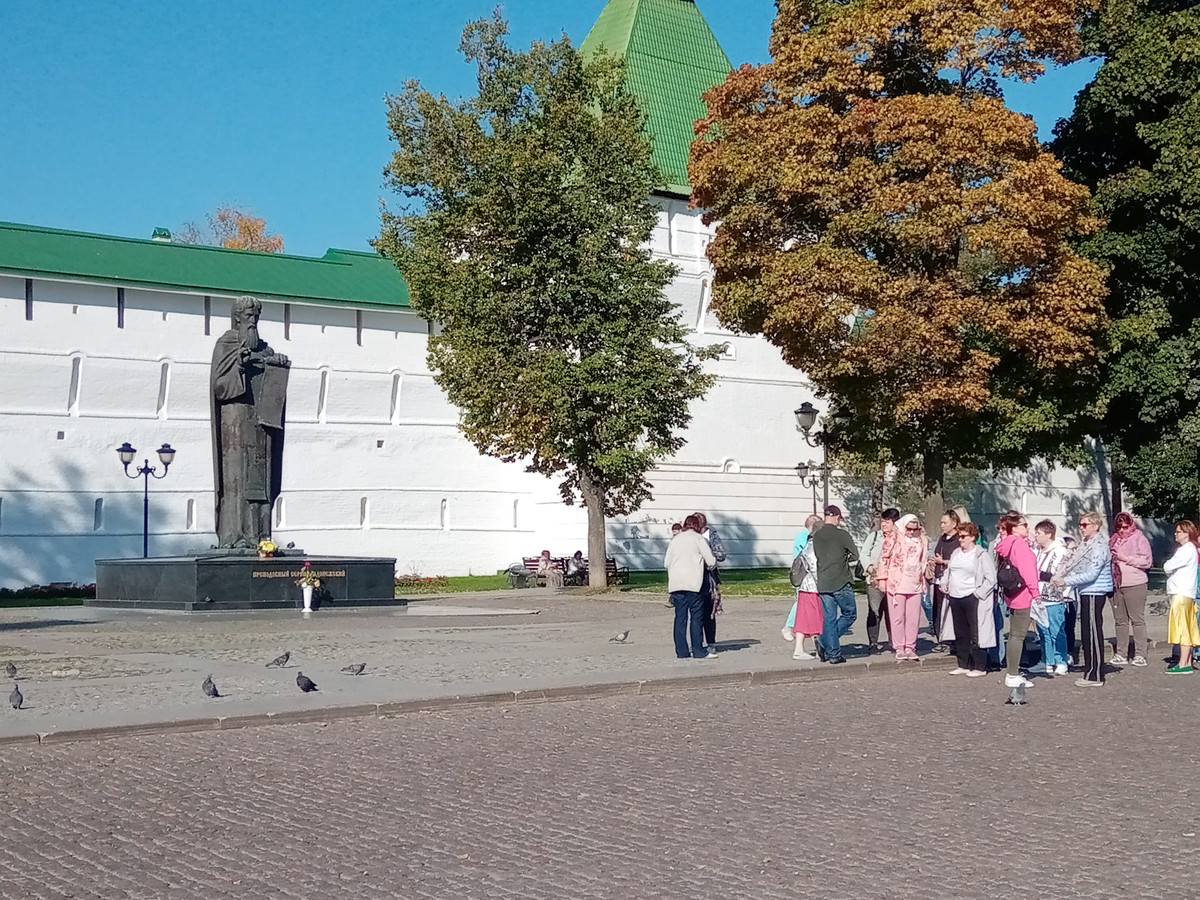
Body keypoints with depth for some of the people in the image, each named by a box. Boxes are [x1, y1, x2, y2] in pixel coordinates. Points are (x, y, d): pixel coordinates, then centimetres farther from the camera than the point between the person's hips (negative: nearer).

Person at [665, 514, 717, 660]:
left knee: (680, 617, 6)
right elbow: (711, 561, -2)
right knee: (696, 617, -1)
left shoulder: (675, 540, 15)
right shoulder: (698, 538, 0)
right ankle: (698, 651, -2)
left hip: (675, 583, 5)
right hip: (693, 582, -5)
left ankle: (681, 651, 6)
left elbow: (666, 563, 14)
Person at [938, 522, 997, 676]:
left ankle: (980, 667, 4)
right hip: (955, 598, 7)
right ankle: (964, 665, 21)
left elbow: (991, 578, -11)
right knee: (960, 634, 12)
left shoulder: (982, 555, -8)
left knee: (976, 635, -4)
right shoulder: (956, 553, 15)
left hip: (972, 599, -7)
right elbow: (948, 570, 27)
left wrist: (978, 593, -15)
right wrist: (944, 583, 10)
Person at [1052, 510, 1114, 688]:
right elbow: (1071, 564, 16)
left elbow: (1091, 574, -20)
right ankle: (1090, 671, 23)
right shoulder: (1086, 545, 15)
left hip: (1094, 594, -10)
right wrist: (1058, 577, 1)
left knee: (1093, 634, -5)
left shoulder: (1099, 547, -16)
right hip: (1087, 593, 10)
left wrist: (1066, 581, -17)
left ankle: (1095, 676, -1)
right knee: (1087, 634, 14)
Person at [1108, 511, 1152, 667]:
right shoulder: (1113, 540, 13)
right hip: (1116, 584, 6)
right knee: (1120, 620, 9)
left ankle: (1140, 655, -1)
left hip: (1134, 584, -5)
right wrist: (1110, 558, 3)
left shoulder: (1139, 539, -2)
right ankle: (1121, 654, 14)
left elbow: (1147, 561, -10)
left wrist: (1126, 558, -13)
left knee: (1137, 619, -3)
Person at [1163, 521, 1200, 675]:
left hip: (1182, 594, -10)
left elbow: (1168, 567, -17)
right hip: (1180, 593, 10)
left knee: (1183, 629, -10)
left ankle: (1183, 665, -10)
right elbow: (1169, 567, 17)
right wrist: (1170, 569, -2)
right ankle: (1188, 663, 12)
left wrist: (1167, 566, 2)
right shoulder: (1184, 549, 19)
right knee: (1186, 630, 10)